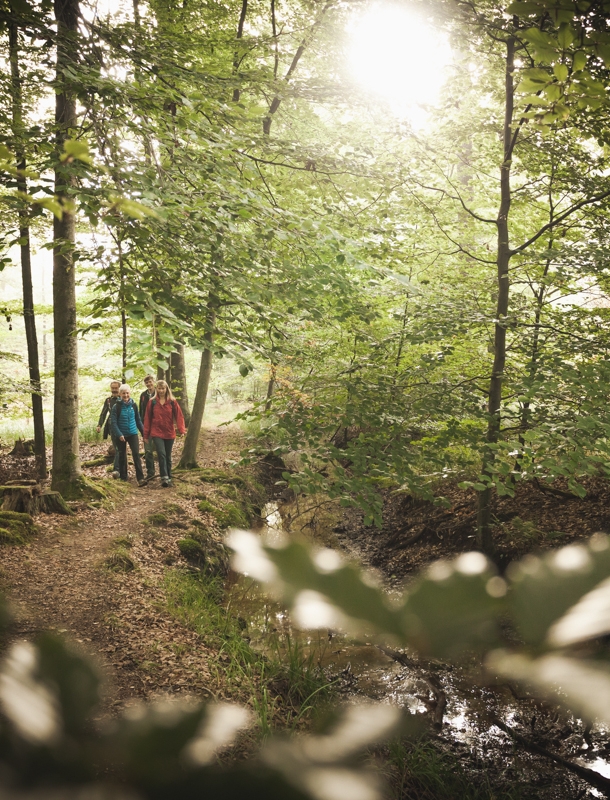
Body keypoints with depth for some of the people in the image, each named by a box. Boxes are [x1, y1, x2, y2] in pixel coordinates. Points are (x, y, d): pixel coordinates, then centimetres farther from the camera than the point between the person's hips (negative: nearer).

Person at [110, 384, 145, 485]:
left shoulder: (133, 405, 1)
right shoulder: (116, 407, -8)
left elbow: (138, 420, 10)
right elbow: (113, 422, -11)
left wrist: (143, 432, 9)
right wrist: (119, 434, -21)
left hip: (133, 434, 1)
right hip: (121, 435, -1)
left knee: (136, 454, -11)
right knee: (122, 456, 10)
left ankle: (140, 478, -15)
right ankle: (123, 477, 24)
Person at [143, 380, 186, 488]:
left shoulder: (172, 402, 0)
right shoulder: (152, 402, 1)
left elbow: (179, 416, -5)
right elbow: (147, 418, 4)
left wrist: (181, 430, -18)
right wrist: (146, 435, 4)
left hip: (169, 434, 1)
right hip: (157, 433, -1)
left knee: (168, 457, 10)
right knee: (161, 454, -17)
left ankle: (168, 478, 20)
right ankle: (164, 478, -18)